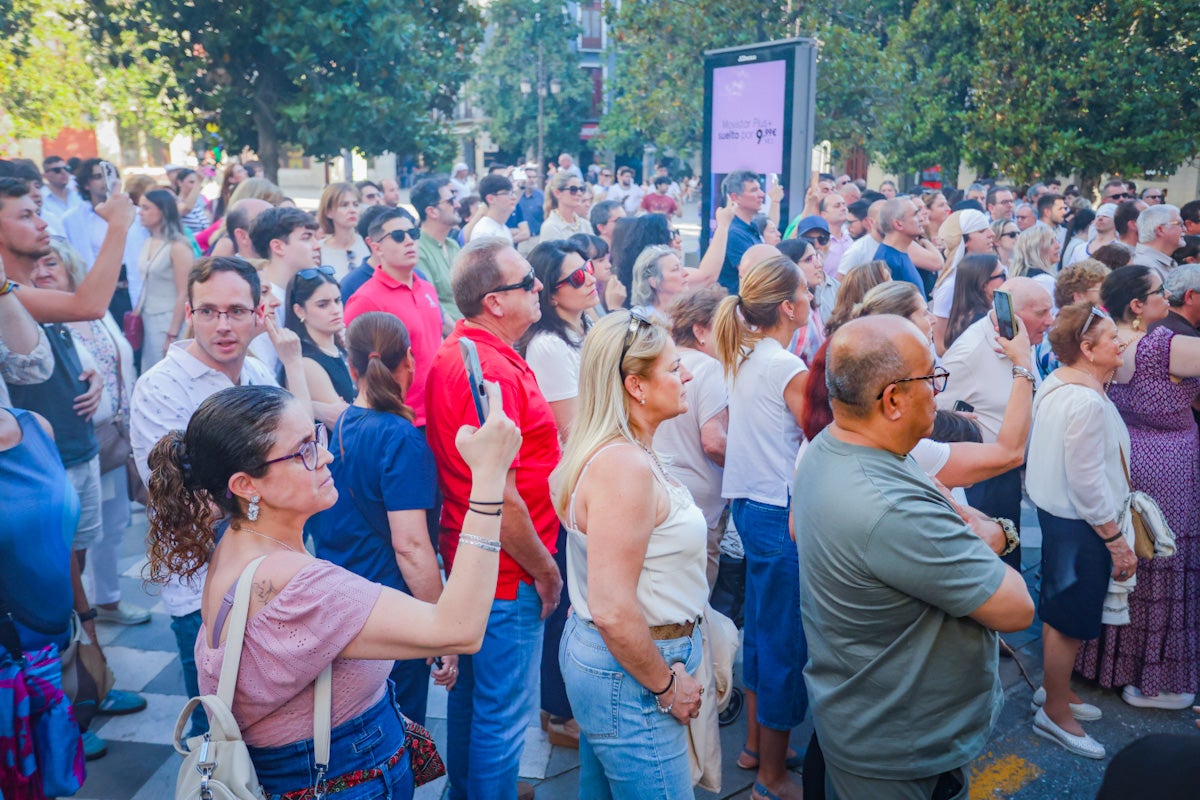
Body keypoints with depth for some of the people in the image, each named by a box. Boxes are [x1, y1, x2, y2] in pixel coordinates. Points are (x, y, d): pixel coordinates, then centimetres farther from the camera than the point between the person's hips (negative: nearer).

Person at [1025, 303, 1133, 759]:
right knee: (1071, 618, 5)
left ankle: (1055, 690, 40)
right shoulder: (1087, 401, -26)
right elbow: (1087, 482, -24)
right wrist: (1116, 541, -18)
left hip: (1056, 512, 10)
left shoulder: (1056, 382, 4)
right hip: (1079, 522, -10)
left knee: (1061, 612, 23)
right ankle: (1055, 713, 21)